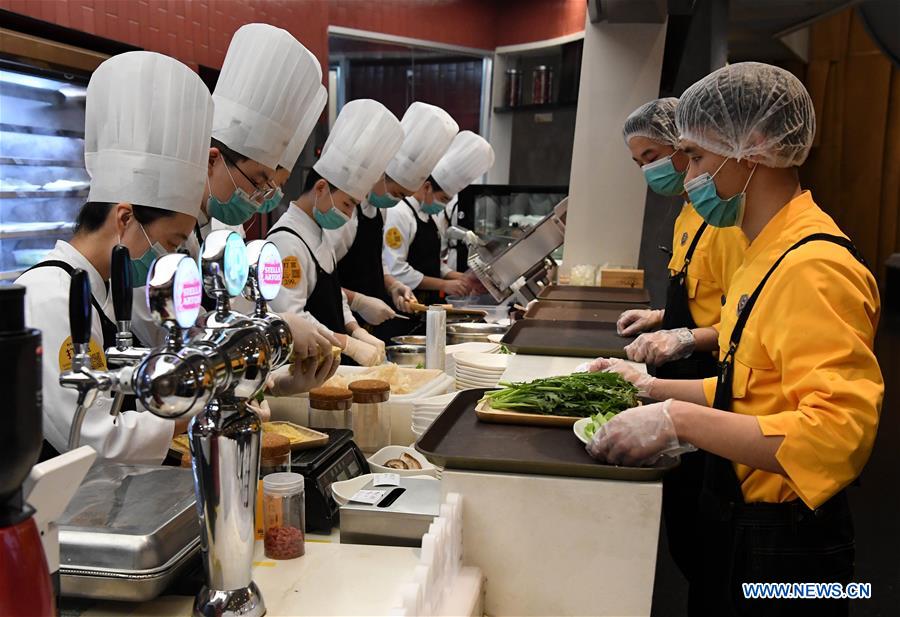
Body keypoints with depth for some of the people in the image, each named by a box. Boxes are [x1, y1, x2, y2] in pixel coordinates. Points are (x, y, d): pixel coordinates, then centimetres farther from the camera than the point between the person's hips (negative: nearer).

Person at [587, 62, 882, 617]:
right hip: (738, 524, 9)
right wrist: (657, 389, 10)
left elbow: (836, 435, -32)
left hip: (780, 550, -9)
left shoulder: (815, 268, -23)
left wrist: (679, 419, -33)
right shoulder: (769, 255, 8)